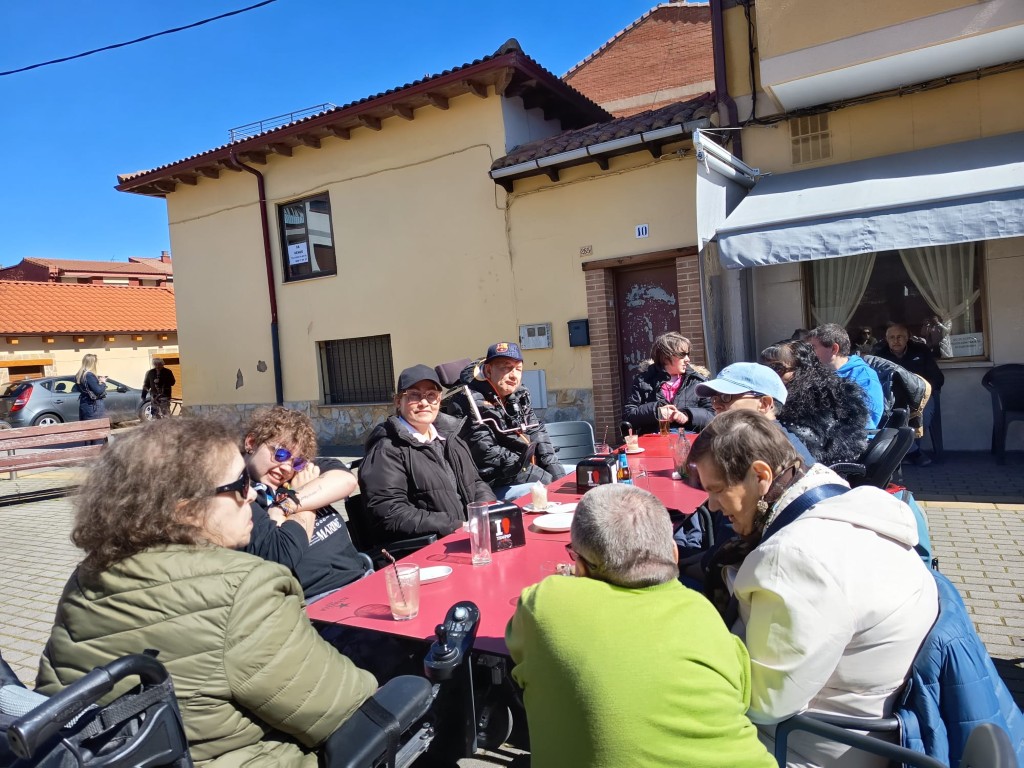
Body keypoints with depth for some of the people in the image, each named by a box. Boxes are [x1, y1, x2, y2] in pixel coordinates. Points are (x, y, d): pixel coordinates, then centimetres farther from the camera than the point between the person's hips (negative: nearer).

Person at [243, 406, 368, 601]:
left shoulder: (298, 470, 11)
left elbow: (345, 480, -4)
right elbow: (283, 555, -22)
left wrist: (289, 504, -13)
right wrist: (306, 508, -3)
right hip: (319, 599, -7)